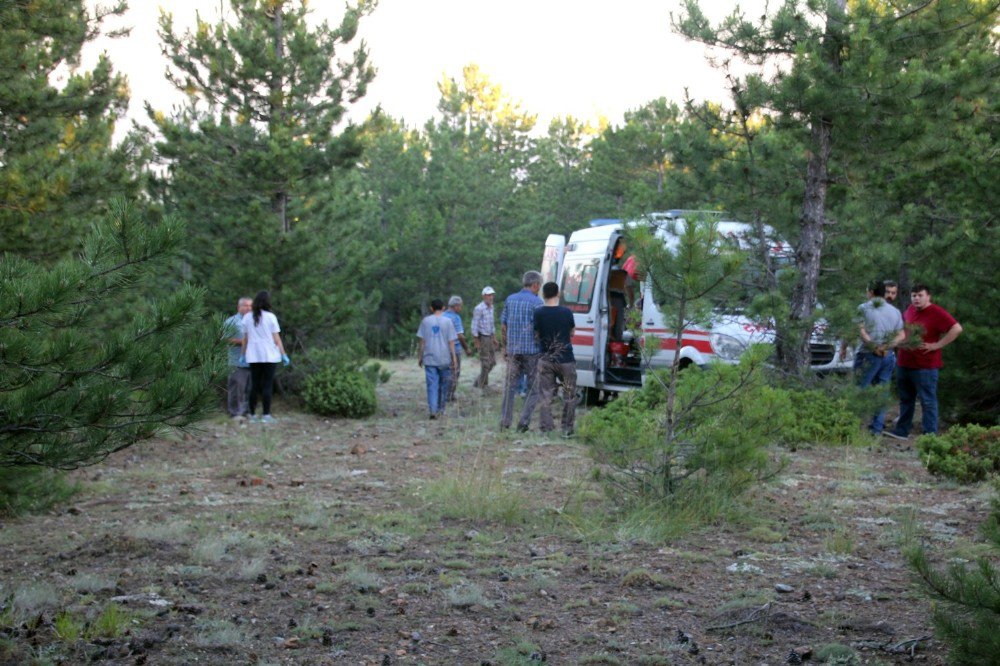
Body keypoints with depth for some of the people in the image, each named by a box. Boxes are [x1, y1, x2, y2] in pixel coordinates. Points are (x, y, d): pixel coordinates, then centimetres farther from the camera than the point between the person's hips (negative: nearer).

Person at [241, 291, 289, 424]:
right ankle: (266, 415, -4)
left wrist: (243, 355, 15)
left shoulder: (247, 317, 4)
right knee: (267, 385, -1)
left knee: (254, 385, 10)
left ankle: (252, 414, 13)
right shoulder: (270, 317, -6)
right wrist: (284, 355, 0)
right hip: (269, 355, -3)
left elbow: (245, 339, 7)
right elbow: (277, 339, -5)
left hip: (253, 356, 3)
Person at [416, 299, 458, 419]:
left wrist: (420, 357, 11)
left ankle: (432, 409, -16)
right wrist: (454, 357, 2)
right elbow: (451, 341, -3)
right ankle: (441, 409, 22)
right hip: (444, 359, 0)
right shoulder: (447, 321, -2)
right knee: (443, 384, 13)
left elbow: (422, 341, 3)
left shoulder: (426, 321, 2)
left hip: (429, 359, 0)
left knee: (432, 384, -3)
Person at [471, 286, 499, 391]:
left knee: (492, 362, 10)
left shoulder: (491, 307, 10)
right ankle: (483, 386, 8)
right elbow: (475, 326, -16)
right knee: (485, 363, -4)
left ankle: (478, 382, 23)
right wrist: (476, 342, -17)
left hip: (490, 337, 8)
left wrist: (494, 339, 17)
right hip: (482, 338, -8)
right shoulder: (479, 309, -16)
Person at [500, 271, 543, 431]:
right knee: (534, 388, 6)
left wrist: (505, 346, 20)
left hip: (512, 350, 5)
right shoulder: (536, 302, -9)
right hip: (531, 350, -5)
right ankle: (523, 422, -1)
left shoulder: (510, 299, 9)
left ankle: (505, 422, 9)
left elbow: (503, 326, 12)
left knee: (509, 386, 11)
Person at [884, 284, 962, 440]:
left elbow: (957, 329, -22)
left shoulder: (937, 313, -13)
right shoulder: (910, 310, 9)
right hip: (904, 363, 8)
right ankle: (902, 430, 25)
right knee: (905, 399, 16)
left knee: (928, 401, -2)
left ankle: (930, 434, 2)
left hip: (925, 367, -8)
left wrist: (937, 345, -19)